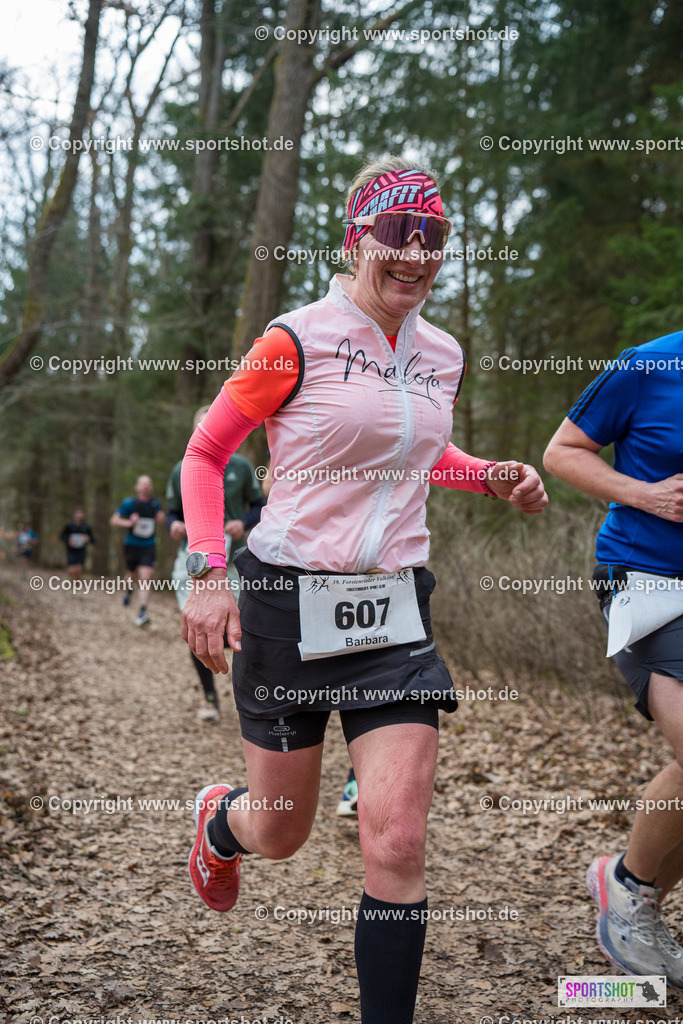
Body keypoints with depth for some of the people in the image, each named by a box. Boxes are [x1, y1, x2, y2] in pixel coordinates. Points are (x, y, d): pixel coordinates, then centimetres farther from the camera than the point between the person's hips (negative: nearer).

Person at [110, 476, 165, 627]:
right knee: (133, 576, 16)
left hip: (148, 547, 1)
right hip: (132, 545, -1)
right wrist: (129, 523, -23)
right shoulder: (129, 503, -9)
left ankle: (142, 614, -18)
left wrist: (161, 518, -2)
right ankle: (129, 590, 54)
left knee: (145, 579, -14)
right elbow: (114, 520, -6)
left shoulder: (155, 503, 2)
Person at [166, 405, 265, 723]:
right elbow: (172, 512, 14)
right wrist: (174, 525, -9)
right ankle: (210, 697, 13)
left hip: (232, 559, -1)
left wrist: (244, 523, -11)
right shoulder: (180, 472, 5)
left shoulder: (241, 467, 2)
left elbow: (259, 505, 9)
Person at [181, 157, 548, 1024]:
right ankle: (217, 819, 50)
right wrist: (208, 574, -14)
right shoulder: (298, 340, -9)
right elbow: (204, 452, -2)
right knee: (279, 833, 13)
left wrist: (492, 478, 7)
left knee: (398, 841, -7)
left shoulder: (442, 356, 7)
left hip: (394, 614, 4)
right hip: (287, 603, -3)